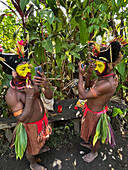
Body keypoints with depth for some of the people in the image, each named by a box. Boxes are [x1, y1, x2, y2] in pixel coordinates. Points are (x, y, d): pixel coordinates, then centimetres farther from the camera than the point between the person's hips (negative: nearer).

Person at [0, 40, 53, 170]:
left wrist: (45, 85, -34)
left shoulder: (31, 80, -16)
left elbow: (49, 97, -13)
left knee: (41, 139, 35)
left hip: (43, 118, 6)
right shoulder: (11, 95, -31)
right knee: (32, 147, 24)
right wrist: (29, 96, -37)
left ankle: (40, 148, 69)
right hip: (31, 125, -5)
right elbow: (23, 119, -29)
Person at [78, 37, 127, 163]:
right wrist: (89, 73, -15)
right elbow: (87, 86, 3)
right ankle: (89, 144, 62)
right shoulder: (104, 76, -7)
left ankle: (94, 153, 51)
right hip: (90, 110, 8)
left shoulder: (108, 84, -36)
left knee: (94, 135, 21)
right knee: (90, 132, 32)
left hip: (94, 114, -8)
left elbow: (82, 95, -35)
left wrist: (80, 75, -28)